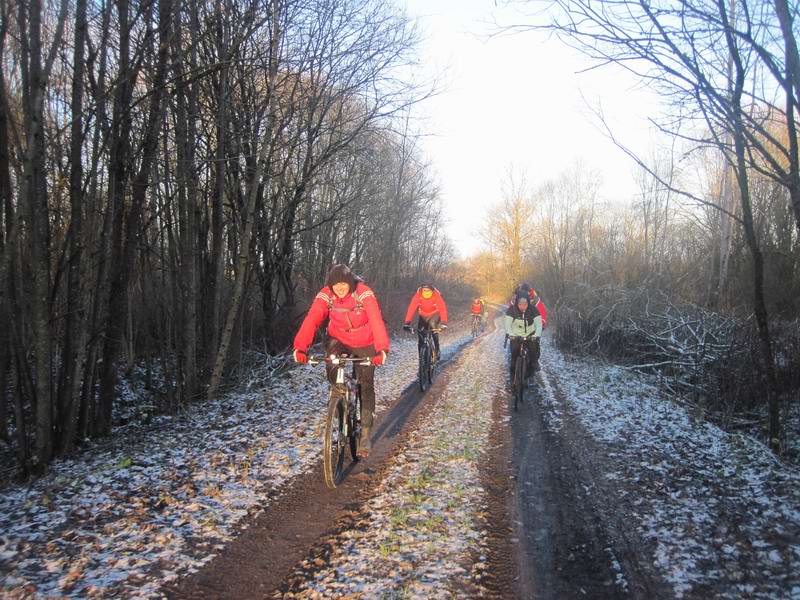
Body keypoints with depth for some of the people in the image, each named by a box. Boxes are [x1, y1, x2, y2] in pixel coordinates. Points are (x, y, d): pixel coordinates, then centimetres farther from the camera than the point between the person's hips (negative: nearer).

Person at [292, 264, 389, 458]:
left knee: (366, 385, -3)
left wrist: (382, 349, -52)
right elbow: (311, 320, -31)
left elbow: (376, 320, -38)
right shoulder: (325, 295, -19)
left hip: (364, 344, -2)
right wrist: (300, 347, -46)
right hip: (339, 340, 2)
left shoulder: (364, 294, -26)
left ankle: (365, 435, 7)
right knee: (332, 371, -25)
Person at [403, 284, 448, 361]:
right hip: (423, 315, 2)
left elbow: (442, 308, -39)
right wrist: (406, 323, -45)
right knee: (420, 334, -8)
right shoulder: (418, 295, -26)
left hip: (435, 314, -2)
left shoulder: (436, 295, -29)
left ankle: (437, 349, -14)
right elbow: (411, 308, -33)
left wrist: (444, 323, -53)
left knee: (432, 324, -30)